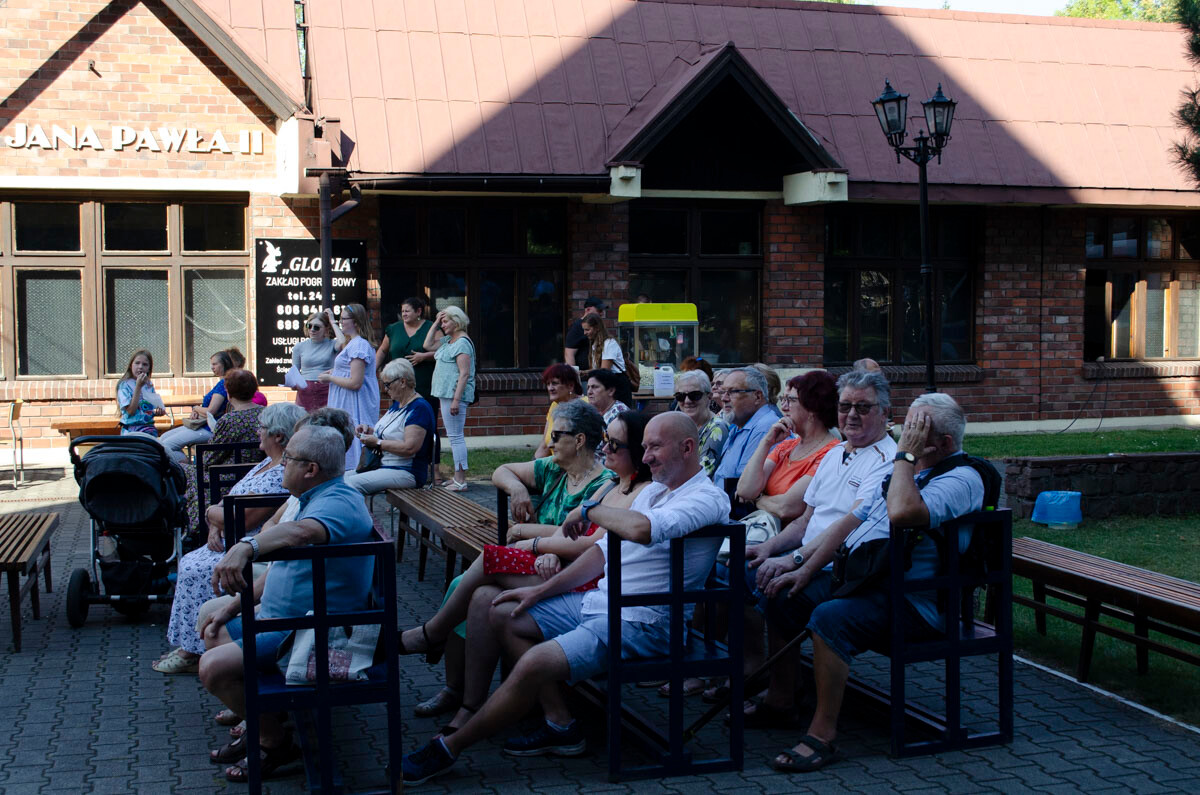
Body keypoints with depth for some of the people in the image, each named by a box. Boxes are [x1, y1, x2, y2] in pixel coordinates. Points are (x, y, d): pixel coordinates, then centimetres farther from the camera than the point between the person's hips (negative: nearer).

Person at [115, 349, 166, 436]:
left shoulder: (149, 385, 14)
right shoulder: (124, 385, -3)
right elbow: (131, 411, -13)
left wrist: (157, 412, 0)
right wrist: (138, 386, -12)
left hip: (149, 425, 5)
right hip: (132, 428, -5)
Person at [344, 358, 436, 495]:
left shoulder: (419, 408, -15)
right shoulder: (397, 404, 17)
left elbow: (410, 448, -24)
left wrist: (377, 443, -16)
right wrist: (369, 430, 10)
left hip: (407, 472, -10)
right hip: (383, 467, 10)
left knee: (350, 483, -26)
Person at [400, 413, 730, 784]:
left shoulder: (706, 499, -15)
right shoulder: (654, 490, 17)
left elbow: (640, 528, -35)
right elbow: (605, 551, 18)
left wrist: (590, 510, -15)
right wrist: (540, 590, 12)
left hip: (637, 623, -10)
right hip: (597, 600, 11)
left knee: (535, 663, -27)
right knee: (498, 612, 5)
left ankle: (448, 748, -9)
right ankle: (560, 723, 2)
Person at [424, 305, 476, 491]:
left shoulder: (463, 343, -14)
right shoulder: (448, 340, 16)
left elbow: (464, 374, -20)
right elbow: (428, 345, 23)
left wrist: (456, 399, -25)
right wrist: (435, 323, 15)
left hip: (454, 395, -11)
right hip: (445, 394, 11)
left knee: (456, 436, -9)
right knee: (454, 437, 14)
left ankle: (461, 482, -8)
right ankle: (458, 478, 20)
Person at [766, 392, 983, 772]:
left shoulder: (961, 479, -12)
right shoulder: (903, 469, 18)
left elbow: (902, 513, -32)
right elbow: (851, 522, 19)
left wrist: (906, 454, -19)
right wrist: (807, 568, 10)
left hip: (911, 601, -10)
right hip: (854, 576, 10)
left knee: (830, 618, -33)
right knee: (781, 595, 4)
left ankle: (824, 733, -22)